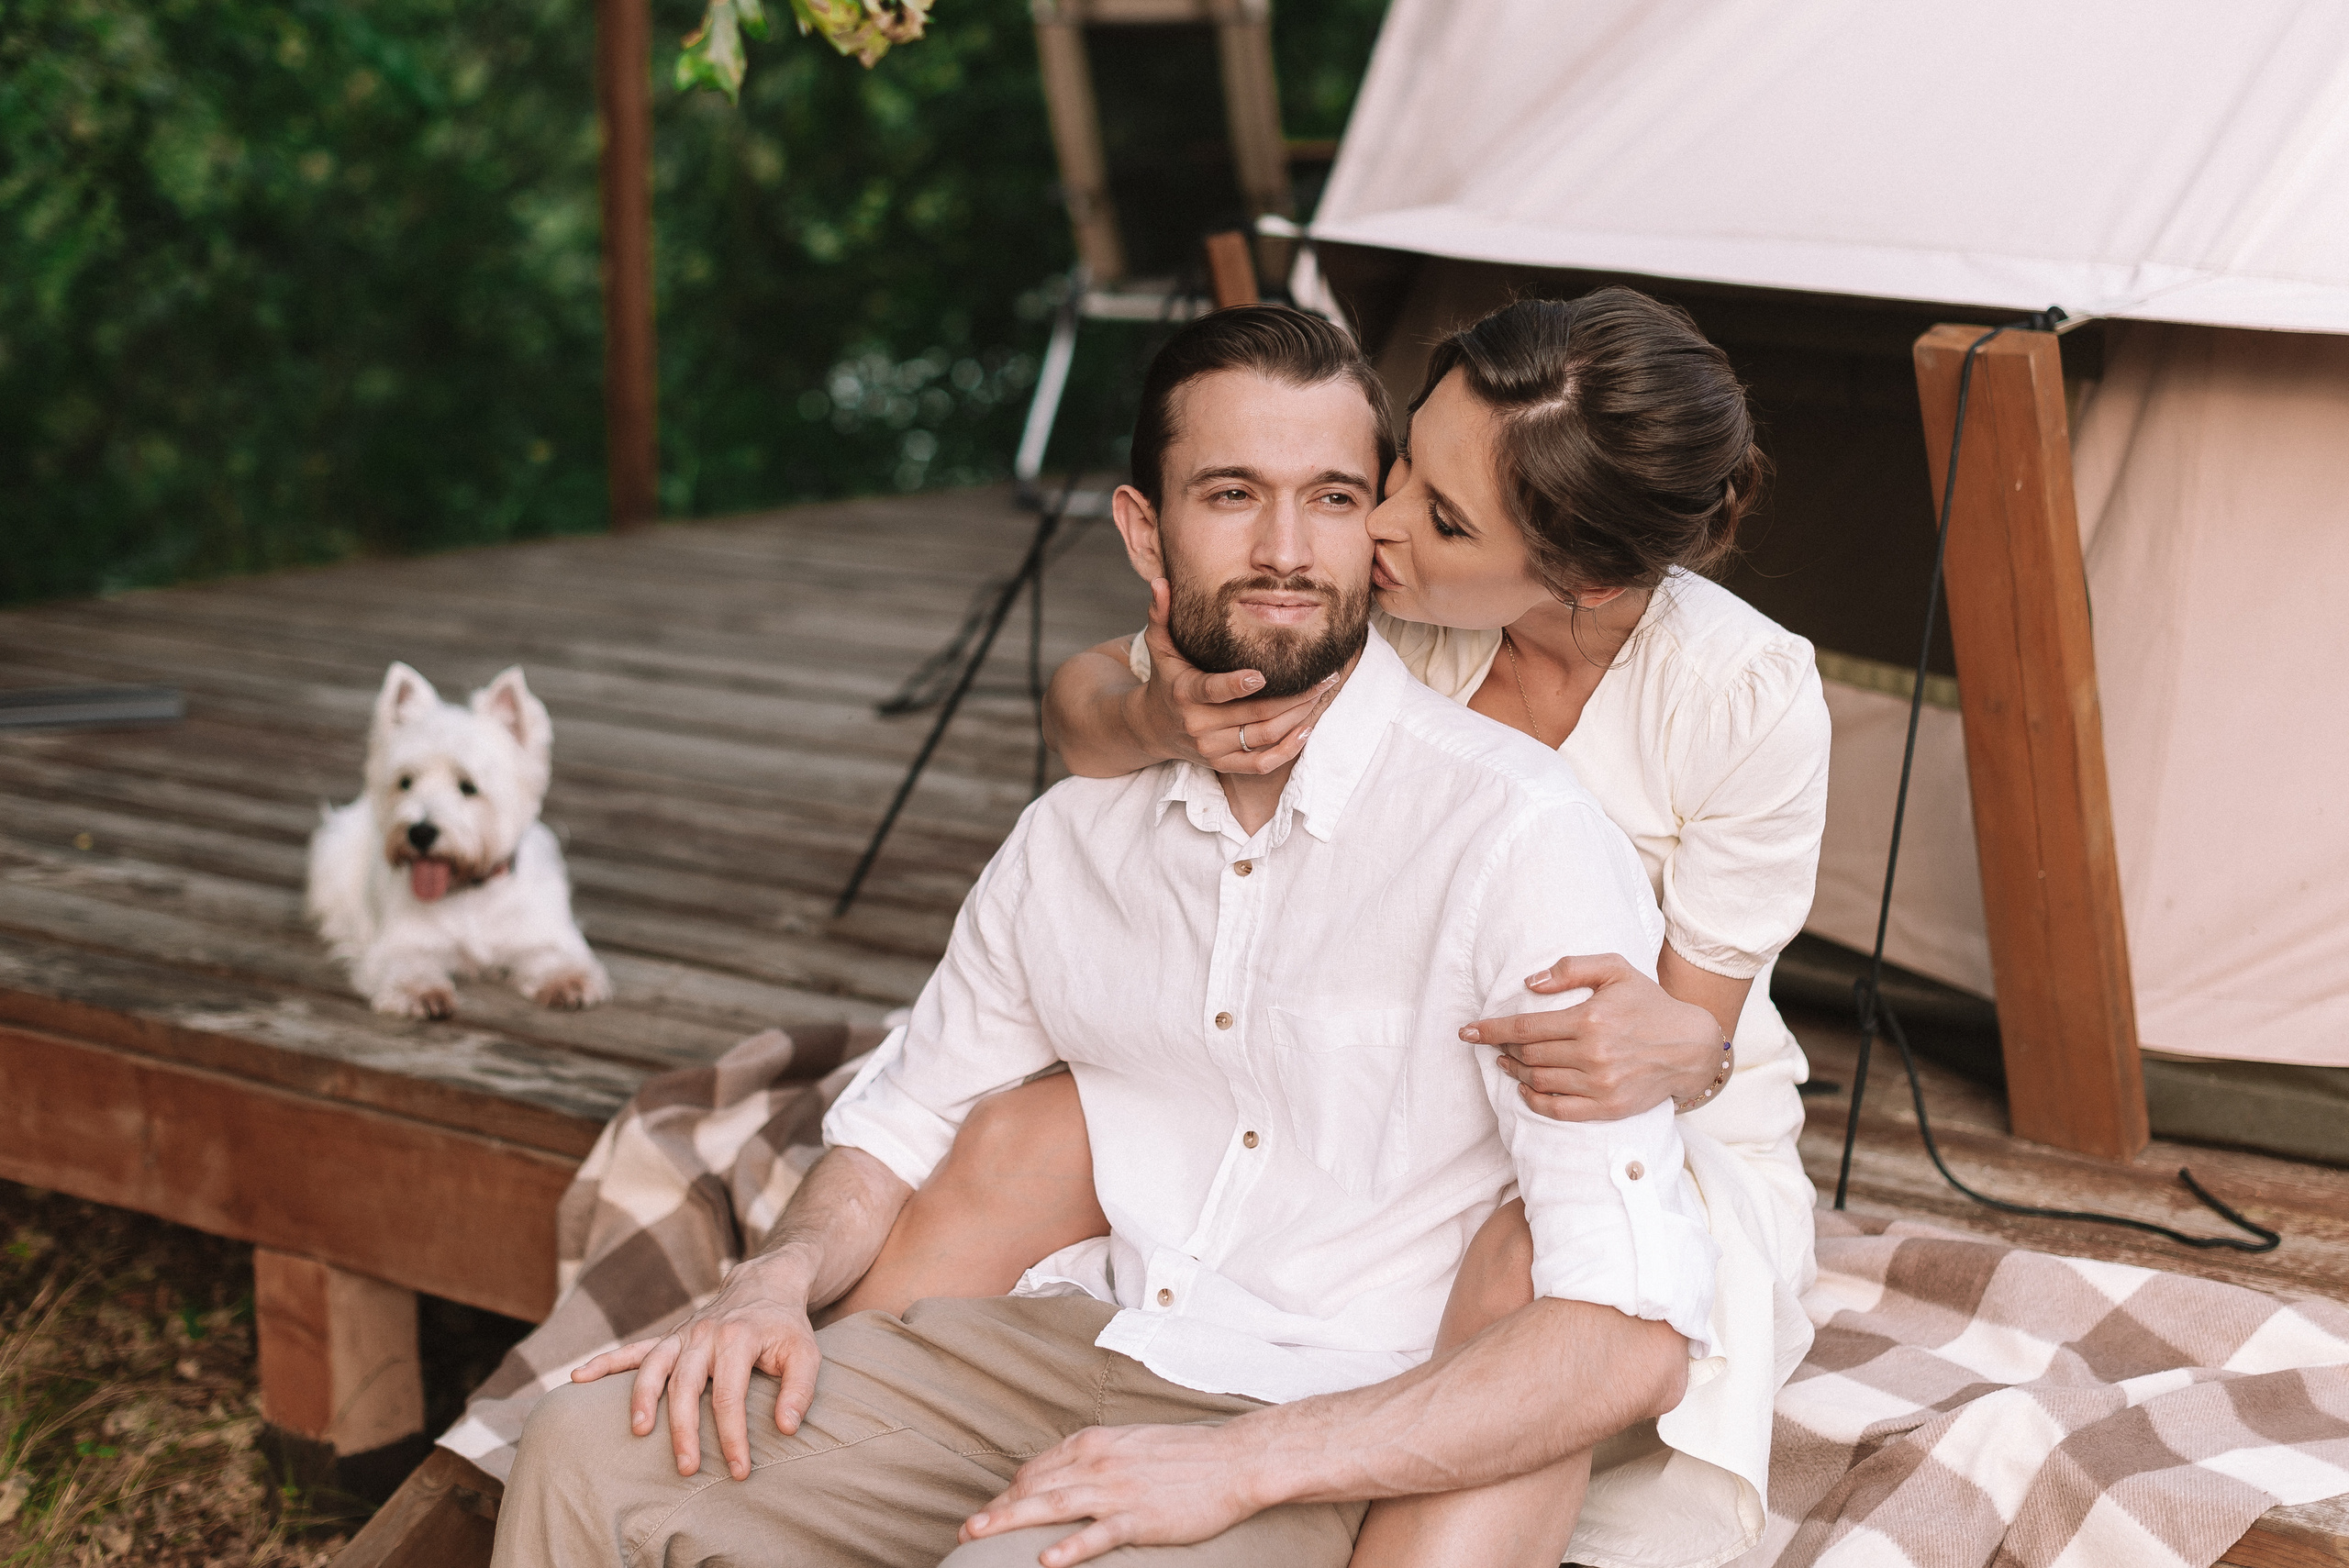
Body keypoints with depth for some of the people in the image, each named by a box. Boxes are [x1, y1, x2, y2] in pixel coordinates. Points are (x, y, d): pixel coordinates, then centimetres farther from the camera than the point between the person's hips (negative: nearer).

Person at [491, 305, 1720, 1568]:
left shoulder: (1523, 834, -14)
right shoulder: (1078, 832, 7)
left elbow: (1634, 1340, -20)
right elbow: (911, 1108, 23)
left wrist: (1242, 1467, -23)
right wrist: (778, 1284, 2)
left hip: (1327, 1439, -5)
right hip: (1073, 1338, 6)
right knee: (591, 1453, -9)